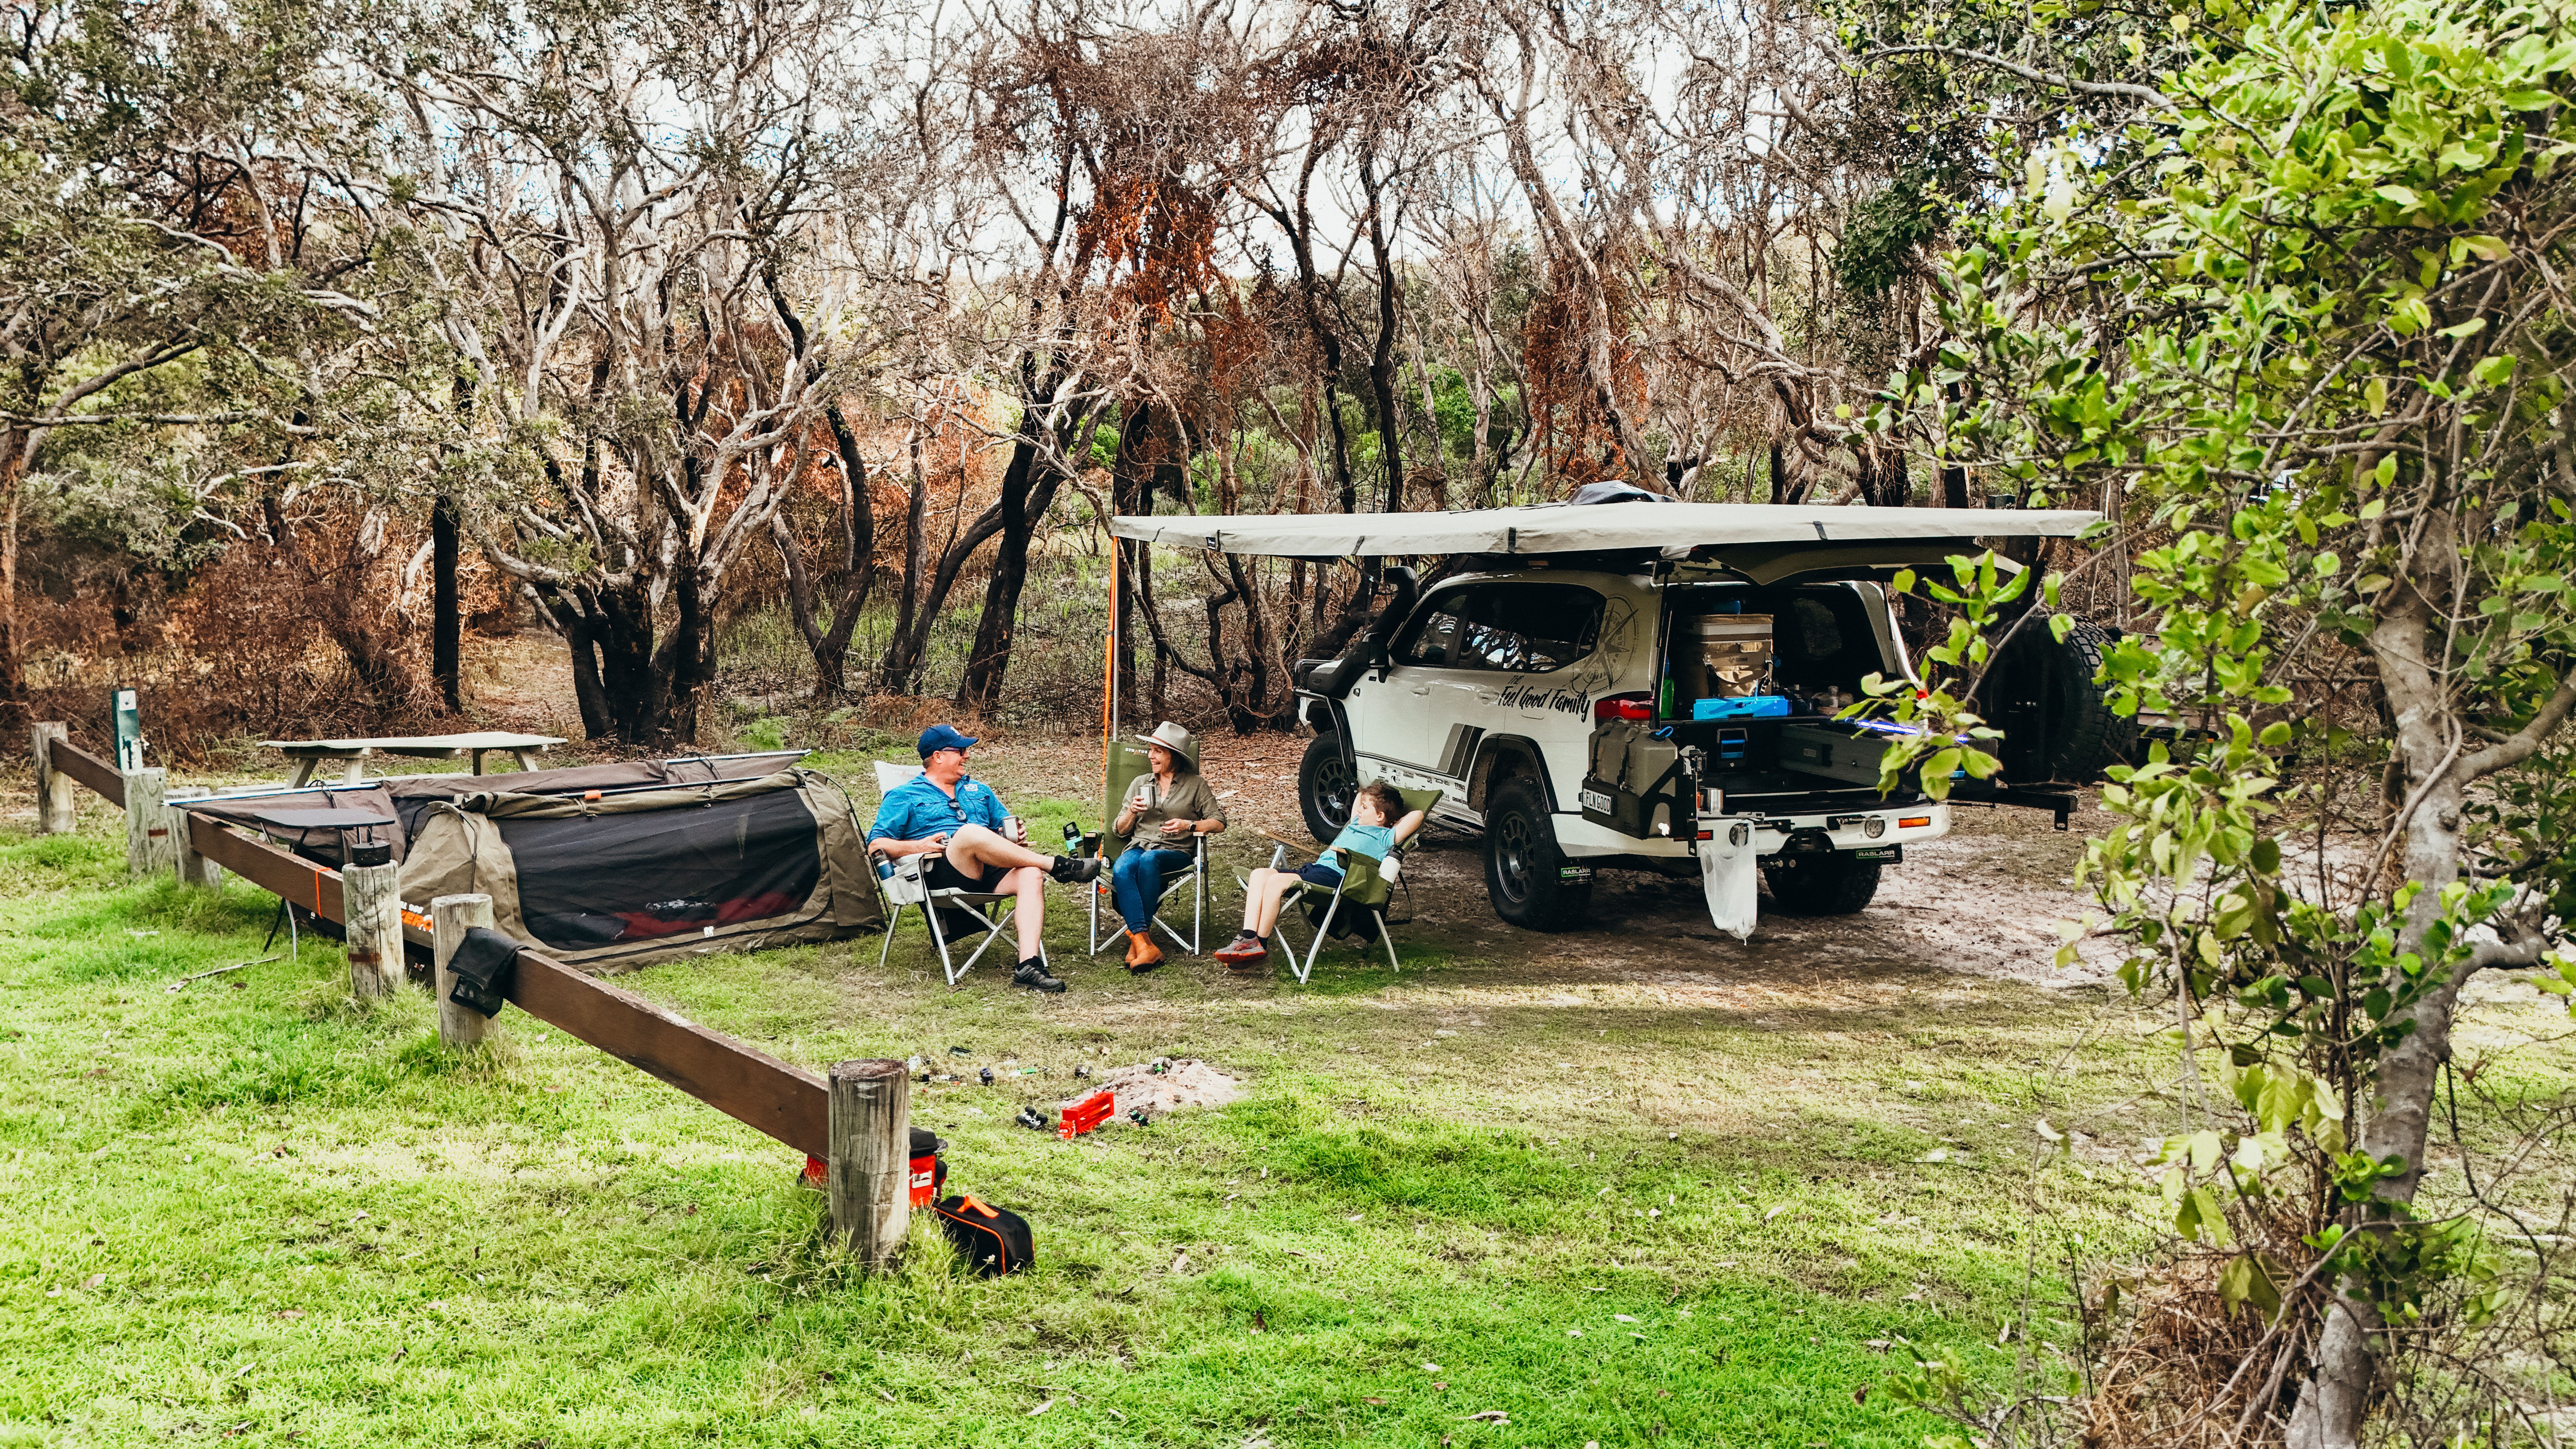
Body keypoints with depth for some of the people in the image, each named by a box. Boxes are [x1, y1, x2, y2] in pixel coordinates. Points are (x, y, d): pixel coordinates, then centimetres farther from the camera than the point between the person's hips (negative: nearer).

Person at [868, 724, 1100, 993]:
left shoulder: (978, 790, 31)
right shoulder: (903, 796, 15)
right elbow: (876, 845, 6)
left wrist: (1016, 837, 5)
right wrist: (918, 846, -12)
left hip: (989, 871, 5)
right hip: (942, 874, -5)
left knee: (1031, 874, -29)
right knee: (970, 833, -37)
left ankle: (1029, 965, -42)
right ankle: (1056, 865, -25)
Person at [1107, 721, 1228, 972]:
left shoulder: (1196, 784, 14)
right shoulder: (1140, 783, 22)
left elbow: (1218, 822, 5)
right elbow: (1119, 831, 19)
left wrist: (1189, 825, -13)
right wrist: (1132, 812, -2)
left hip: (1175, 852, -2)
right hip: (1138, 846, 2)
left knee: (1149, 860, -40)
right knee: (1121, 870, -36)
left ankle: (1137, 937, -35)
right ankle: (1144, 944, -46)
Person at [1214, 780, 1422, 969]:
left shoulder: (1385, 837, 3)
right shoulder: (1356, 824, 31)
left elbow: (1417, 815, -9)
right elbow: (1360, 796, 50)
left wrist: (1397, 819, 7)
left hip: (1334, 876, -10)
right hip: (1315, 868, 10)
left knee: (1277, 881, -28)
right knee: (1260, 875, -10)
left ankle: (1260, 946, -22)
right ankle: (1249, 938, -22)